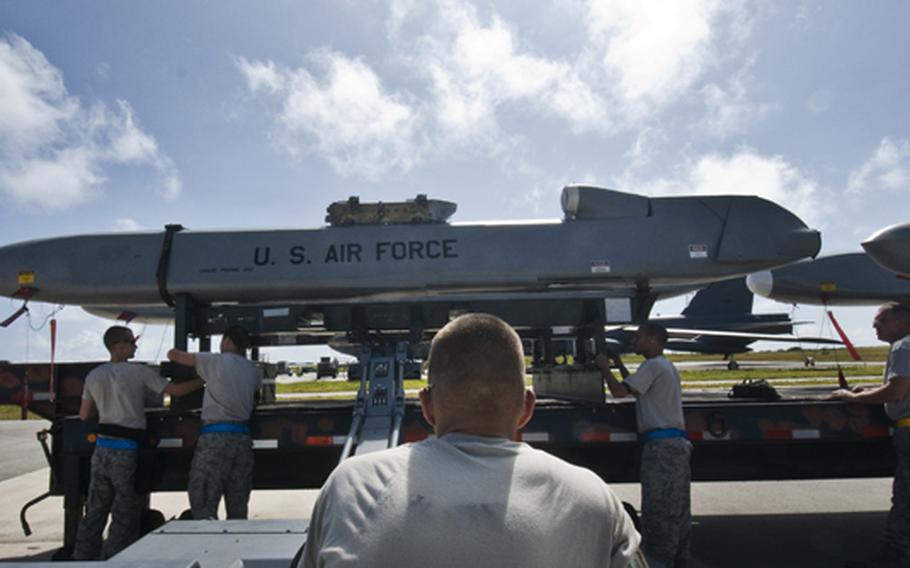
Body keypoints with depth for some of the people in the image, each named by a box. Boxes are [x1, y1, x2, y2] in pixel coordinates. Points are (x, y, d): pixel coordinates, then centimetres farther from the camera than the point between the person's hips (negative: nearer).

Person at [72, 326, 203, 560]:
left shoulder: (94, 376, 7)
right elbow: (175, 390, -8)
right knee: (125, 514, 5)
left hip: (102, 448, 6)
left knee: (95, 510, 16)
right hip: (125, 452, -6)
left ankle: (83, 557, 22)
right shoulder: (138, 372, -10)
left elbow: (84, 415, 13)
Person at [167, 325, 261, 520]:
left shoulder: (215, 361, -1)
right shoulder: (253, 371, 13)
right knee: (238, 507, 11)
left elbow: (173, 354, 4)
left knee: (204, 506, -1)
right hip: (243, 438, 5)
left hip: (215, 437, -5)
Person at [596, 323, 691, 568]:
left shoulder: (652, 366, -11)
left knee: (657, 509, -6)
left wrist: (605, 367, -1)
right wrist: (619, 365, 27)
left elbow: (619, 391, -15)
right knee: (677, 508, 15)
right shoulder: (666, 366, 21)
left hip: (661, 445, -10)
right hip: (676, 443, 10)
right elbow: (637, 388, 30)